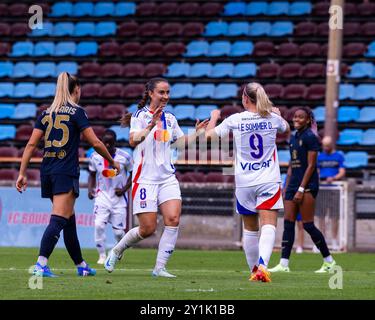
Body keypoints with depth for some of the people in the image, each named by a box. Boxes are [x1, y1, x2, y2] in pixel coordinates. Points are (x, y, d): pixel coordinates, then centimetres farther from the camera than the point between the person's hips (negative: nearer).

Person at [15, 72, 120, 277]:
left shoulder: (46, 113, 12)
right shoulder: (76, 112, -4)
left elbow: (31, 144, 7)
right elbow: (95, 142, -6)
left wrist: (22, 173, 8)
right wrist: (112, 162, 9)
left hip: (47, 171, 6)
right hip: (66, 172, -6)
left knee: (69, 219, 16)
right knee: (58, 220, -12)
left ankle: (81, 265, 25)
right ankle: (40, 265, -26)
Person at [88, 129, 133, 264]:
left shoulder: (124, 157, -10)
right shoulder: (95, 156, -4)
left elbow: (133, 174, 3)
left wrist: (124, 189, -10)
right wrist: (90, 189, -4)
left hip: (118, 197, -1)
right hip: (102, 195, 1)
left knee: (118, 231, 1)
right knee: (99, 225, -19)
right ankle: (102, 255, -5)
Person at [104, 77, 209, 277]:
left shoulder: (170, 119, 12)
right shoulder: (140, 116, -7)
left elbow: (178, 143, 28)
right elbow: (133, 141, -24)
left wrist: (197, 133, 14)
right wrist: (151, 125, -37)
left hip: (167, 177, 5)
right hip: (145, 177, -5)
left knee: (173, 219, -14)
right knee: (148, 229, -5)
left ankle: (160, 268, -7)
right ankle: (116, 251, 22)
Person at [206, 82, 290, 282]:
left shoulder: (234, 120, -5)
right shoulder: (273, 118, 0)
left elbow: (209, 135, 5)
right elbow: (286, 129, 24)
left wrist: (214, 118, 24)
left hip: (244, 183, 1)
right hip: (269, 181, -1)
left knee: (250, 229, 15)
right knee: (268, 226, -10)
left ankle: (254, 269, 24)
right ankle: (262, 264, -31)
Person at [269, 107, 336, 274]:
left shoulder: (310, 137, -10)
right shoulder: (293, 138, 15)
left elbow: (311, 165, -14)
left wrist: (301, 189, -18)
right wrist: (286, 188, 14)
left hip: (307, 185, -8)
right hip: (293, 183, 8)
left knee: (308, 225, -6)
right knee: (288, 223, 0)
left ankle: (329, 261, 6)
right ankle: (284, 264, -2)